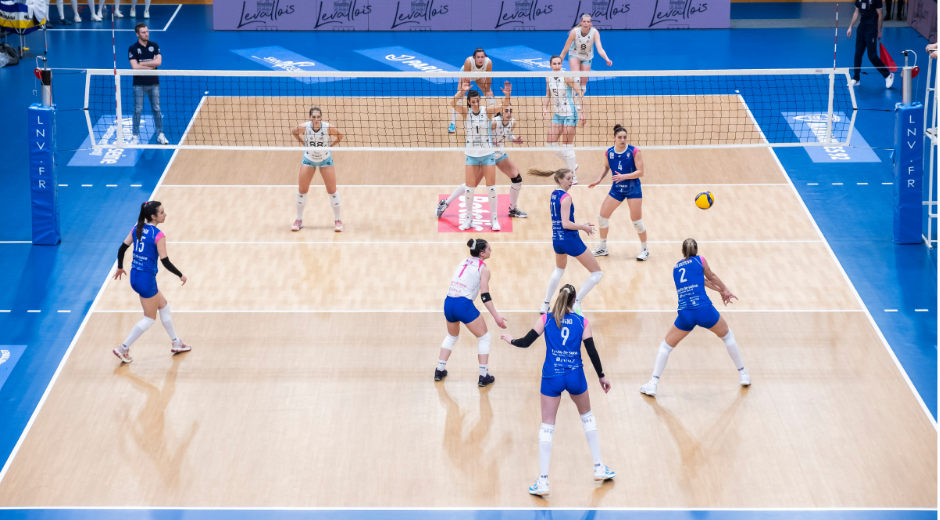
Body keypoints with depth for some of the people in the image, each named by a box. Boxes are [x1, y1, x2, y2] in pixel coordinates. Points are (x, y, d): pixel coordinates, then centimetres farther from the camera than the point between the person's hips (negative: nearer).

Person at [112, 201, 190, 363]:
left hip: (134, 276, 8)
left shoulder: (137, 229, 3)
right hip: (147, 278, -8)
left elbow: (122, 249, 6)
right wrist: (181, 275, -4)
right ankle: (123, 349, 7)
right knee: (150, 318, 8)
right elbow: (165, 261, -18)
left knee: (163, 306, 23)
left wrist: (120, 267, 22)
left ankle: (176, 343, 33)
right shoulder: (158, 235, -18)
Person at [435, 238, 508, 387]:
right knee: (484, 338, 11)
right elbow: (485, 296, -9)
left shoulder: (464, 262, 17)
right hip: (464, 305, -7)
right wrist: (496, 317, -11)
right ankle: (484, 377, 8)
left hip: (448, 302, 7)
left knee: (452, 336, 30)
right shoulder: (483, 269, -2)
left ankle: (439, 371, 31)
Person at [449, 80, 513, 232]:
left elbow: (504, 106, -20)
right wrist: (461, 90, -38)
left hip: (488, 154, -1)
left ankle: (494, 218, 11)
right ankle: (468, 218, 16)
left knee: (491, 187, 1)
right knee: (469, 187, 2)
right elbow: (452, 103, -23)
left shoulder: (486, 111, -7)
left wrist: (507, 95, -41)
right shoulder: (466, 111, -6)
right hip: (471, 155, 1)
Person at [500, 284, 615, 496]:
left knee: (547, 427, 4)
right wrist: (601, 376, 10)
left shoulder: (546, 319, -1)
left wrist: (510, 340, 18)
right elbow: (592, 351, -1)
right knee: (587, 416, 25)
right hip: (575, 376, 1)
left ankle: (542, 482, -1)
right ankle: (599, 468, 30)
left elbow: (526, 342, -2)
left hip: (552, 377, -1)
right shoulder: (582, 322, 1)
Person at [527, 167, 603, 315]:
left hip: (556, 240, 9)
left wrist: (580, 225, 15)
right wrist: (584, 227, -10)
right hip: (570, 240, -9)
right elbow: (566, 224, -22)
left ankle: (545, 305, 34)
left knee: (559, 269, 36)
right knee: (597, 273, 1)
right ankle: (576, 303, -7)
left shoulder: (554, 194, 9)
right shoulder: (566, 197, -16)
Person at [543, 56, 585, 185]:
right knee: (550, 143, 5)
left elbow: (579, 94, -16)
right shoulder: (548, 78, 3)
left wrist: (582, 112, -21)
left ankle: (573, 176, 7)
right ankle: (572, 165, 23)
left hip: (570, 114, -7)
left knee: (567, 145, -5)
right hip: (558, 115, 7)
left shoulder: (567, 77, -16)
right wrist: (545, 108, 0)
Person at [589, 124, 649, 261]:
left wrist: (624, 176, -30)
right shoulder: (609, 152, -5)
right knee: (602, 217, 4)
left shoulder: (634, 151, -17)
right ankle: (602, 248, 22)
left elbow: (640, 172, -19)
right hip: (616, 189, 4)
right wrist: (600, 179, 1)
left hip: (633, 189, -4)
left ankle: (644, 249, 17)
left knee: (636, 220, -4)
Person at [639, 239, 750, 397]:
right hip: (705, 310, -2)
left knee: (666, 346, 20)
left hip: (685, 315, 2)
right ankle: (743, 375, 32)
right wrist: (726, 290, 39)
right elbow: (711, 276, 23)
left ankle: (652, 385, 8)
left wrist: (721, 290, 36)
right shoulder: (700, 260, 9)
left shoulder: (677, 267, 21)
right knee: (728, 336, 27)